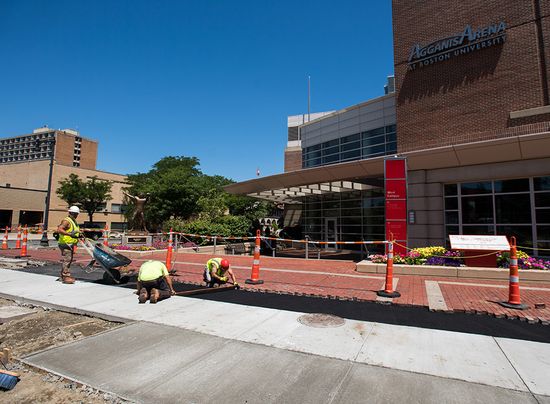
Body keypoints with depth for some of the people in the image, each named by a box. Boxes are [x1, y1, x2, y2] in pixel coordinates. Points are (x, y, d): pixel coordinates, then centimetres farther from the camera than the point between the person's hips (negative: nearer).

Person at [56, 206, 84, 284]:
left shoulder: (74, 221, 19)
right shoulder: (66, 221, -12)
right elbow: (59, 230, -27)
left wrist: (80, 235, 11)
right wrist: (69, 234, -38)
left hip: (70, 244, 10)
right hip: (65, 244, -10)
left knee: (69, 260, 15)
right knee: (66, 260, -11)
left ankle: (63, 276, 25)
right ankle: (66, 277, -9)